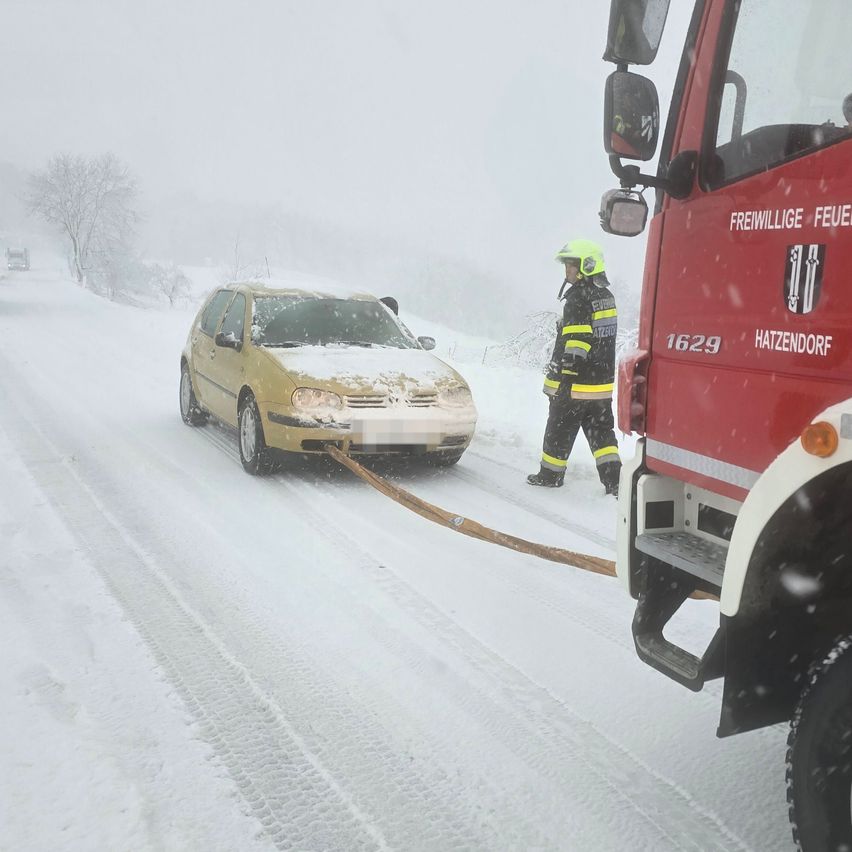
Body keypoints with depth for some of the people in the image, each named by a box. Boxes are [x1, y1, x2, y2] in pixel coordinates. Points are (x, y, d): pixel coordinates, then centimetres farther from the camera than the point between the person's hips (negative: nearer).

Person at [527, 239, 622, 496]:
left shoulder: (578, 300, -17)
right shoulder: (606, 296, 11)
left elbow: (574, 346, -24)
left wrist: (558, 378, -23)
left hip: (574, 386, -8)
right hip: (602, 384, 8)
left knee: (559, 430, 8)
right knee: (601, 431, 11)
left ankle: (551, 474, 21)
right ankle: (613, 478, 3)